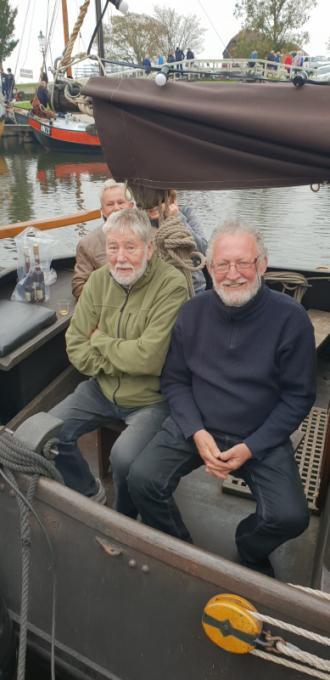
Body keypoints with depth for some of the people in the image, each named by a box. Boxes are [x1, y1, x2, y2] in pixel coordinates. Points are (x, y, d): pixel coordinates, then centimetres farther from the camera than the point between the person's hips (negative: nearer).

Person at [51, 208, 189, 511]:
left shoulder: (172, 285, -19)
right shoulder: (99, 280, -2)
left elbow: (150, 357, -26)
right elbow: (76, 347, -3)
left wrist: (100, 341, -12)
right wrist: (123, 359, -17)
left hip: (152, 397, -5)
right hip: (103, 389, 6)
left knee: (125, 457, -27)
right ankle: (89, 493, 24)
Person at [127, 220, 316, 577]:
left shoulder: (290, 318, -10)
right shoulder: (193, 312, -2)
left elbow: (298, 396, -5)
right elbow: (174, 380, 4)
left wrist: (250, 448, -13)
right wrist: (197, 433, -12)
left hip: (261, 436, -1)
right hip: (195, 425, 2)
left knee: (290, 517, -20)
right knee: (141, 479, -19)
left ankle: (250, 551, 19)